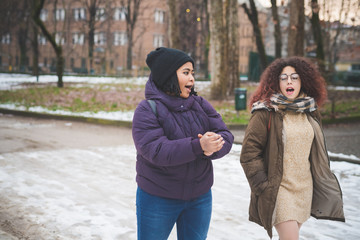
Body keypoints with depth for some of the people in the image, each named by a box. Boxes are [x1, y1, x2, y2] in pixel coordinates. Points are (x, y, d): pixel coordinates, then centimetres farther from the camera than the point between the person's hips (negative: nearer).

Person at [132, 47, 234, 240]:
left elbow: (226, 136, -5)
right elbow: (155, 150, -26)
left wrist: (211, 149, -28)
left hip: (199, 197, 5)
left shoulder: (200, 104, 3)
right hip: (158, 200, -4)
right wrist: (198, 146, -35)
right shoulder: (147, 109, -13)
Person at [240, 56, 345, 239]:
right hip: (278, 188, -5)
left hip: (304, 188, 6)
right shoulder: (266, 112, -10)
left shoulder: (309, 111, 8)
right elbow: (249, 151, -11)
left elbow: (317, 152, 19)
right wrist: (263, 184, -14)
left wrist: (324, 182, 18)